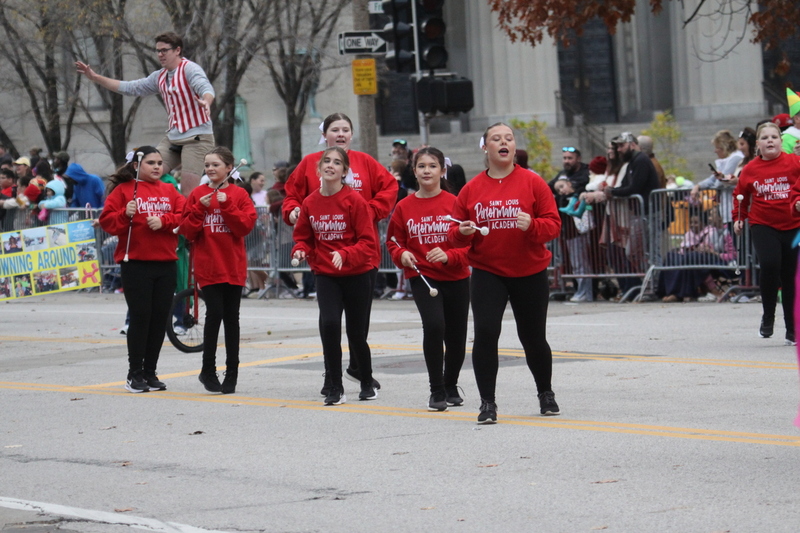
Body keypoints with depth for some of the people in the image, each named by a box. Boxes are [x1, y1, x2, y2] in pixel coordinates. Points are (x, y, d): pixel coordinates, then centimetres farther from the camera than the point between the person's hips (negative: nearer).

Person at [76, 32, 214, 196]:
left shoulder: (190, 69, -10)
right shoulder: (160, 77, 13)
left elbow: (206, 88, -27)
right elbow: (131, 88, 19)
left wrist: (205, 102, -52)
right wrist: (95, 77, 15)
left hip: (196, 138, -8)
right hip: (173, 138, 8)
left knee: (188, 194, -14)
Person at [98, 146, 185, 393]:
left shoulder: (169, 191, 12)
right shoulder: (123, 190, 2)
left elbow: (184, 217, 4)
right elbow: (106, 221, -3)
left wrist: (163, 221, -12)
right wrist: (125, 215, -20)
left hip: (165, 263, 4)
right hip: (135, 263, -4)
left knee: (159, 318, 5)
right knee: (140, 317, -5)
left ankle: (150, 372, 14)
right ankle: (135, 374, 4)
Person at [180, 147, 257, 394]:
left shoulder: (239, 195, 3)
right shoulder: (197, 194, 5)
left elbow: (247, 225, -9)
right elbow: (187, 231, 1)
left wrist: (226, 204, -16)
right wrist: (200, 208, -12)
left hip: (233, 266, 1)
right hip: (208, 266, -1)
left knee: (231, 317, 6)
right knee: (215, 313, -10)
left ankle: (231, 373, 13)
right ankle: (208, 371, 2)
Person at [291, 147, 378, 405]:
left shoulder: (355, 200, -11)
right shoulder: (310, 203, 0)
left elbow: (367, 242, -12)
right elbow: (304, 237, 13)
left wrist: (345, 254, -29)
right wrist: (300, 250, -10)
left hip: (356, 275, -2)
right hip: (326, 275, 2)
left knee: (357, 334, 5)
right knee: (329, 323, -19)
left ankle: (367, 383, 31)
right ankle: (335, 388, -9)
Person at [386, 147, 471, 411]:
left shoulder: (455, 204, -5)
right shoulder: (404, 207, 0)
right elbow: (393, 241, 9)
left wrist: (449, 256, -21)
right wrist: (402, 255, -12)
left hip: (456, 278, 1)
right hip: (422, 277, -1)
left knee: (456, 336, 10)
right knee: (433, 325, -22)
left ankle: (451, 386, 36)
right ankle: (436, 391, -9)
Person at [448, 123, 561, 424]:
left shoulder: (533, 183, -2)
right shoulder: (471, 190, 3)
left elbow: (553, 224, -4)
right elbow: (455, 234, 8)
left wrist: (532, 225, -24)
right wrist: (463, 232, -15)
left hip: (529, 273, 0)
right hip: (487, 273, 0)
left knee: (533, 338, 10)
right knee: (485, 332, -15)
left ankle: (546, 393, 35)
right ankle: (487, 402, -5)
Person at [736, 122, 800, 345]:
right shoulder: (750, 170, 4)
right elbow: (740, 195, 18)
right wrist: (738, 218, 9)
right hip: (763, 226, 0)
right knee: (769, 264, -23)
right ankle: (768, 316, -1)